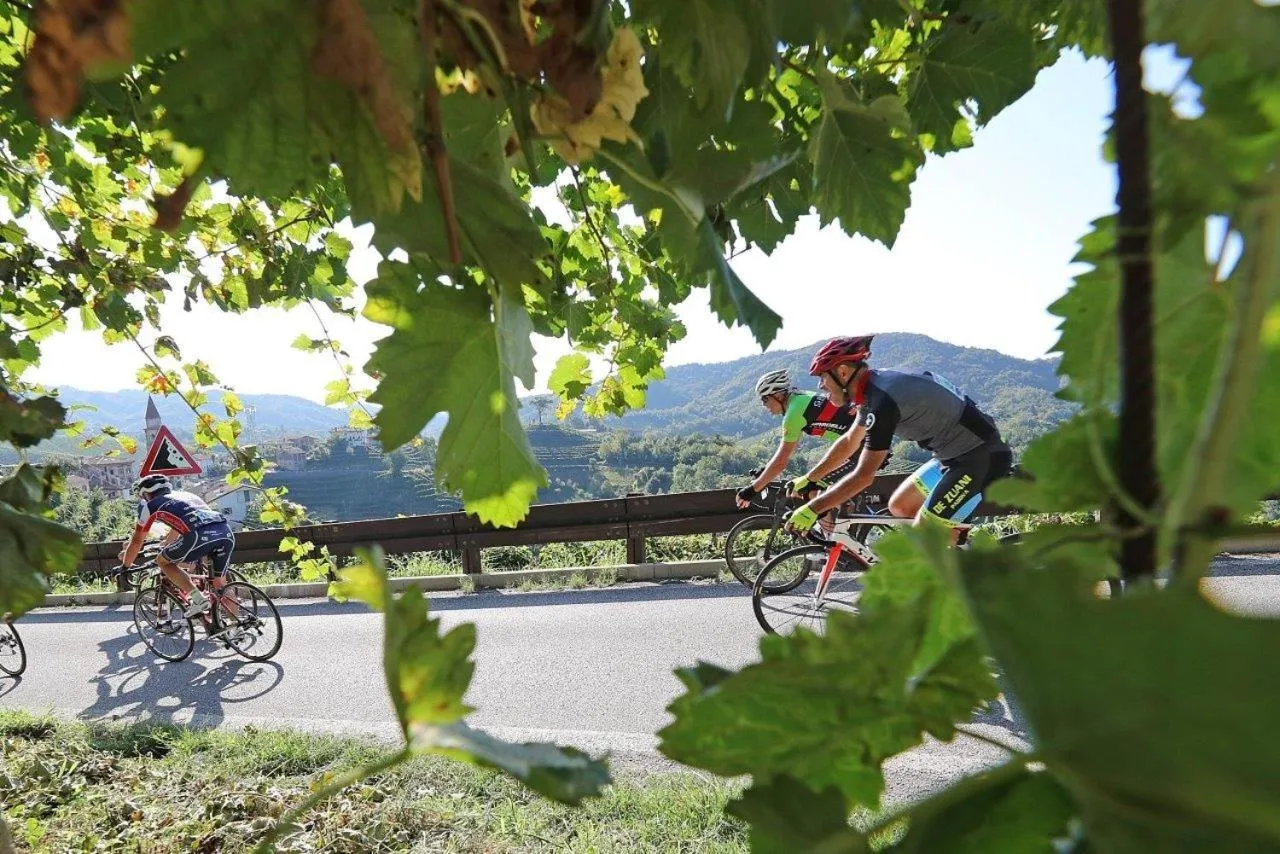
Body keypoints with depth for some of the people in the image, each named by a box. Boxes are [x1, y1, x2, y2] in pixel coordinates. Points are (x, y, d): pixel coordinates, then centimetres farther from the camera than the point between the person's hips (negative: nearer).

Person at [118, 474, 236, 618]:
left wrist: (125, 567, 46)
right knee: (219, 584, 21)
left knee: (163, 561, 18)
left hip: (201, 535, -6)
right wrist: (164, 546, 68)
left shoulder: (149, 506, 22)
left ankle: (198, 598, 3)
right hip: (226, 532, 6)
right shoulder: (185, 494, 37)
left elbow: (137, 541, 30)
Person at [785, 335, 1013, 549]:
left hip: (983, 458, -10)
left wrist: (811, 509, -17)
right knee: (900, 506, 13)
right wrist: (807, 479, 21)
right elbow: (849, 442, 20)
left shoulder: (883, 399, -24)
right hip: (956, 454, 10)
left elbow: (862, 477, -24)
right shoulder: (875, 388, 6)